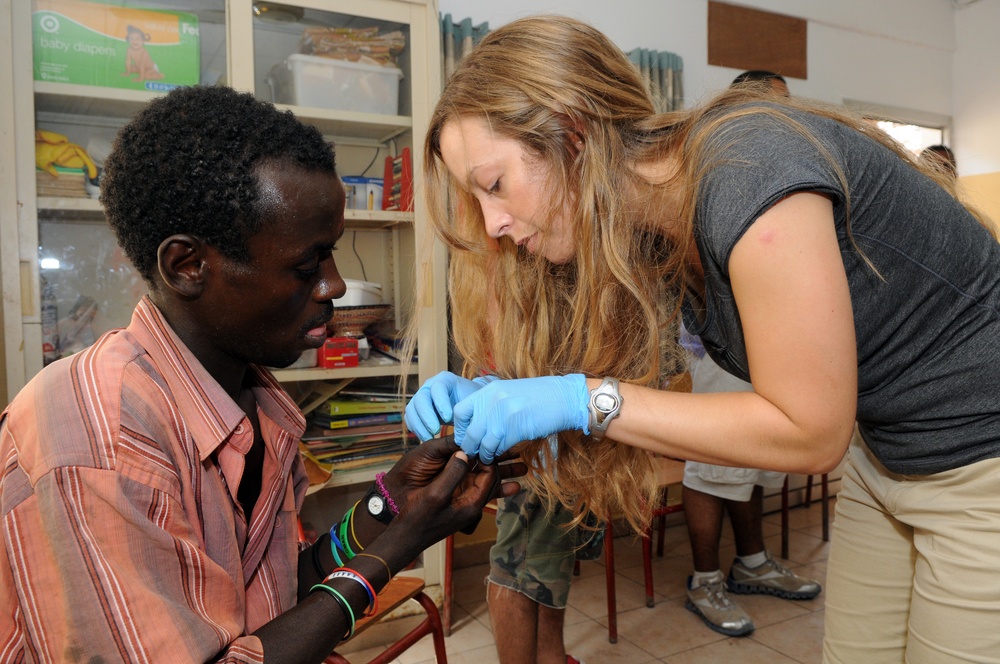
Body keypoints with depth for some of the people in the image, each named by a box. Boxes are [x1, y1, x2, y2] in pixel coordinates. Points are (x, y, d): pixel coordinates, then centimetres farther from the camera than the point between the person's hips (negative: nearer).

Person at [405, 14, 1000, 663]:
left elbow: (809, 432, -26)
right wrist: (483, 398, -13)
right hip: (886, 458, 7)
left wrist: (581, 400, -27)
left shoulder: (745, 174, -30)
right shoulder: (646, 232, -5)